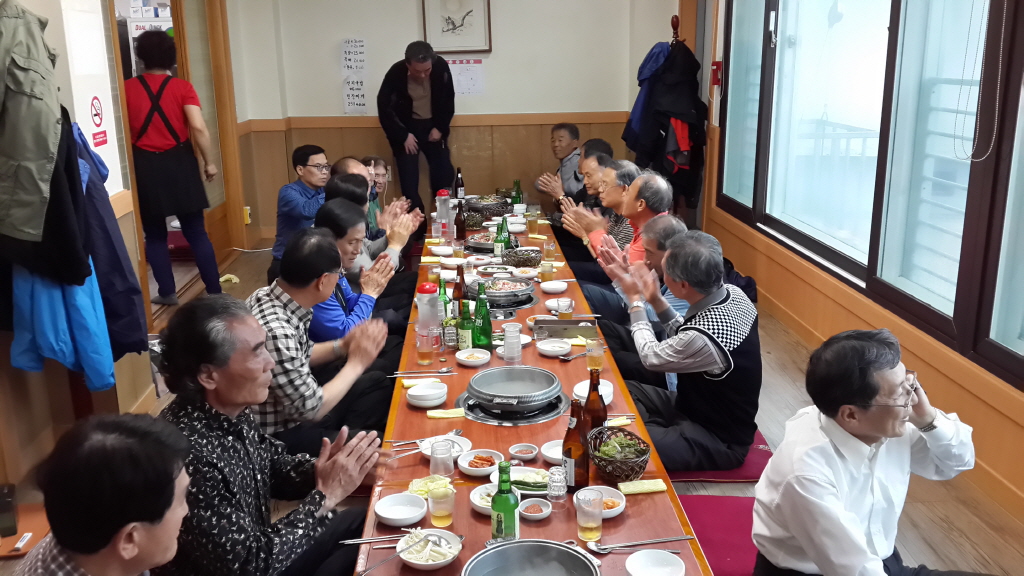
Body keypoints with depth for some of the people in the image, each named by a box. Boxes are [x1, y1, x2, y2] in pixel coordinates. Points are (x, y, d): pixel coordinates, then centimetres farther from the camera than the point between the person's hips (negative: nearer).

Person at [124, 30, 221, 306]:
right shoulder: (182, 87, -4)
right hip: (179, 163, 0)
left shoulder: (127, 88, -1)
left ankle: (167, 293, 17)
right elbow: (199, 128, -14)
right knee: (196, 231, 7)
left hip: (145, 168, 1)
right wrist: (209, 162, -3)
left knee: (154, 234, 13)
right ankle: (214, 291, 9)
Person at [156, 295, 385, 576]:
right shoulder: (188, 455, -35)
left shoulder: (233, 410, -11)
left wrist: (322, 470, -13)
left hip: (260, 549, 7)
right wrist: (325, 494, -24)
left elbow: (273, 468, 7)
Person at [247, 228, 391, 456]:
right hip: (282, 435, -9)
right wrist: (356, 364, -14)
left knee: (376, 383, 17)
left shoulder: (269, 296, -7)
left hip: (293, 407, 9)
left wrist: (342, 346, -5)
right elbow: (311, 409, -26)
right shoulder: (275, 330, -35)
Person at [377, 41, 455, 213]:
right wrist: (403, 136, -14)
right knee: (409, 183, -7)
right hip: (407, 129, -2)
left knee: (445, 176, 0)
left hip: (433, 127, 2)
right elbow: (384, 109, -13)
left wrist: (440, 128, -6)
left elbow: (449, 100, -1)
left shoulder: (441, 67, -17)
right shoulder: (395, 74, -23)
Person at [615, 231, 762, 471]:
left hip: (718, 441, -9)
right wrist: (656, 300, -1)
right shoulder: (733, 294, -11)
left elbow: (651, 357, -13)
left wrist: (636, 301, -1)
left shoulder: (704, 339, -37)